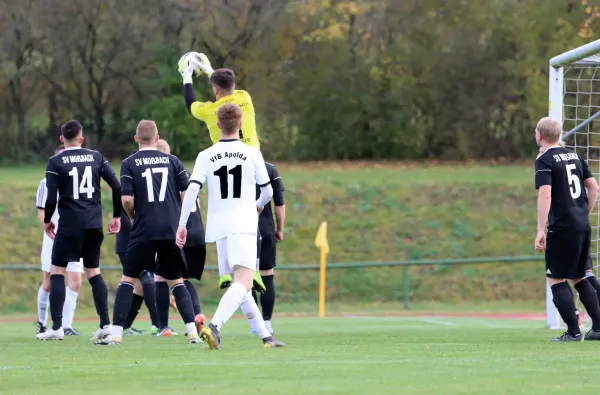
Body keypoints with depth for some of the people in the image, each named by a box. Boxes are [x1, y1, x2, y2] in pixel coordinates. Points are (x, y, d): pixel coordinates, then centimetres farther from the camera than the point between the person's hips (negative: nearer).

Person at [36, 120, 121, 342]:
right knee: (93, 272, 13)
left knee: (57, 272, 5)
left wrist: (47, 220, 8)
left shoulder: (55, 162, -4)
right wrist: (117, 216, 12)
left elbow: (51, 198, -10)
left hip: (69, 224, -4)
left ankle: (57, 327, -2)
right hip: (94, 224, 4)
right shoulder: (96, 157, 6)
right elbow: (117, 187, 1)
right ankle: (105, 325, 4)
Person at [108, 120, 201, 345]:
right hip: (172, 230, 2)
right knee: (176, 281, 13)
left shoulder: (129, 164, -2)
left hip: (143, 231, -2)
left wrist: (133, 217, 11)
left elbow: (127, 200, -9)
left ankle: (116, 332, -1)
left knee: (128, 279, 8)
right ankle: (192, 330, 3)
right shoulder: (172, 161, 6)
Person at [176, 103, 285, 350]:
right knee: (243, 283, -16)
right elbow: (267, 191, 12)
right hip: (243, 225, -4)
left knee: (240, 286, 16)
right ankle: (214, 327, -38)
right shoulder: (252, 154, 3)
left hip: (219, 227, 4)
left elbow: (192, 189, -5)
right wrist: (259, 205, 34)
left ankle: (265, 336, 19)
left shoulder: (205, 157, 6)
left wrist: (182, 224, -3)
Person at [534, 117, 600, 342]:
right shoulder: (574, 157, 14)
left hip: (563, 228, -8)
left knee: (556, 279, 0)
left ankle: (573, 332, -5)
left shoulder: (545, 161, -9)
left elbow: (545, 195, -19)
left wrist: (541, 230, -18)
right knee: (579, 278, 17)